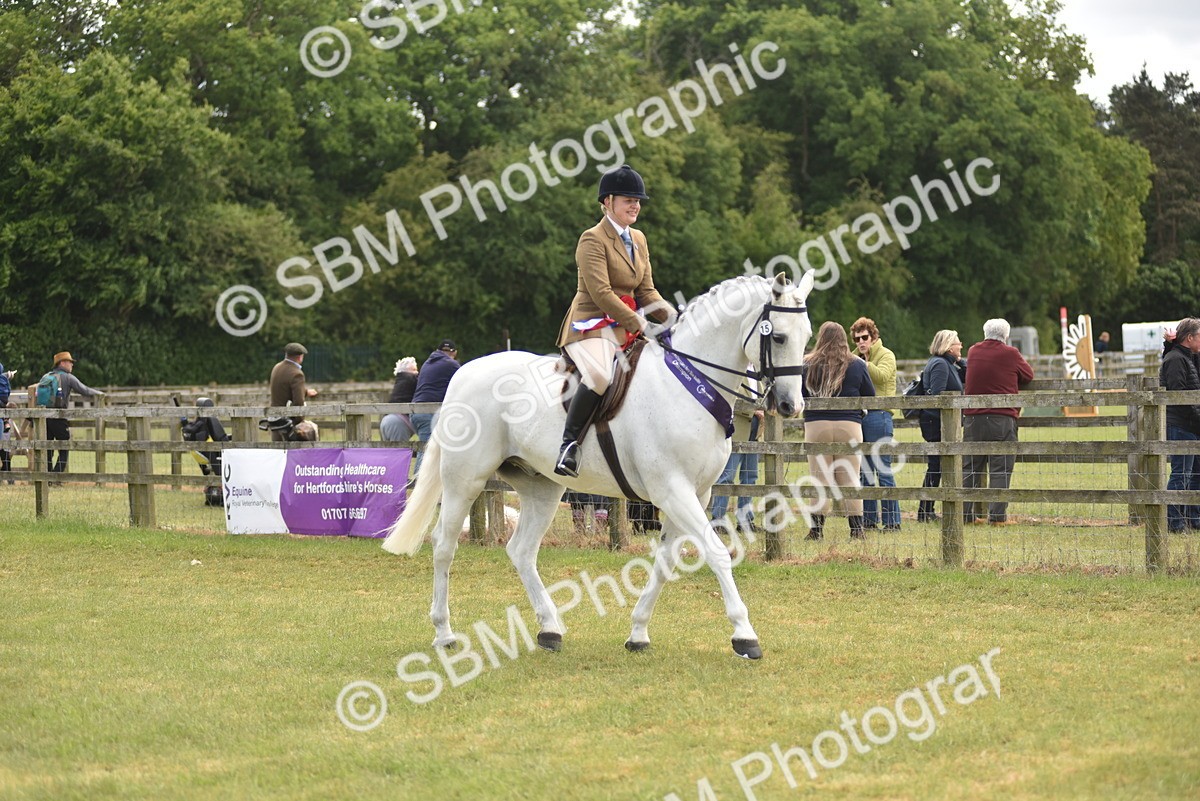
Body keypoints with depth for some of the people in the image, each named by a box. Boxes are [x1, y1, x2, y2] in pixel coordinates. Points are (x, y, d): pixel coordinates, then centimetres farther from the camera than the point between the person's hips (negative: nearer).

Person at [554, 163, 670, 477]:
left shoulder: (638, 240, 17)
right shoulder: (592, 240, -9)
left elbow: (646, 292, 17)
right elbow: (601, 293, -18)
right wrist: (639, 324, -24)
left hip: (625, 329, 9)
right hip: (590, 325, -9)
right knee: (600, 375, -36)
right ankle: (568, 443, -28)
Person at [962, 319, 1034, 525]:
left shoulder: (973, 352, 8)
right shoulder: (1010, 354, -3)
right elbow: (1029, 375, 9)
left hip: (973, 417, 4)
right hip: (1002, 419, -4)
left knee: (970, 467, 10)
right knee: (1001, 469, -1)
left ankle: (966, 513, 10)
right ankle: (997, 515, -6)